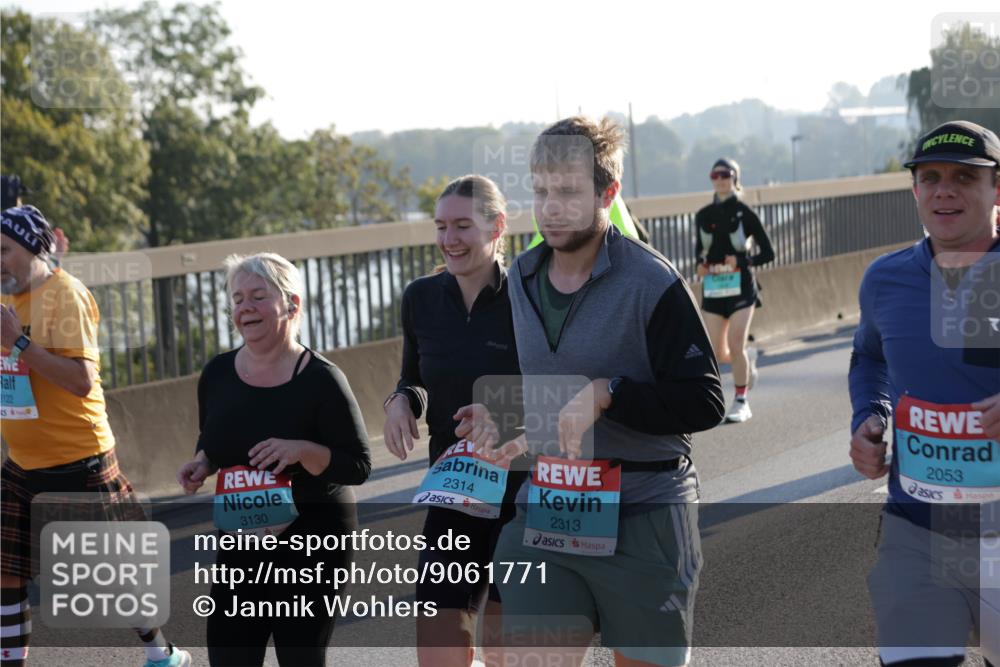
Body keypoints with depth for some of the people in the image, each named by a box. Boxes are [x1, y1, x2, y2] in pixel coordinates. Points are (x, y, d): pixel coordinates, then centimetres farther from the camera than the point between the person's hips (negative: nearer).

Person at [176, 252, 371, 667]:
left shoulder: (320, 379, -13)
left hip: (312, 541, -4)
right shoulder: (217, 373, 2)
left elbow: (358, 465, -13)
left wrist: (302, 450, -28)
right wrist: (201, 465, -3)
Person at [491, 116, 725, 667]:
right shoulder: (519, 281, 8)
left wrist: (608, 394, -21)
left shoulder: (651, 283, -10)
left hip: (641, 519, -4)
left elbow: (703, 402, -13)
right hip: (541, 514, 5)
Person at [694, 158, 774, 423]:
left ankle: (741, 402, 2)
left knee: (735, 346, -13)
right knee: (718, 354, 3)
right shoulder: (703, 216, 7)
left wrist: (742, 261, -18)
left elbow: (768, 253, -3)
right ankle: (748, 359, 37)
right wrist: (701, 265, -2)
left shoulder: (744, 213, -4)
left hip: (741, 286, -4)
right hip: (712, 289, 4)